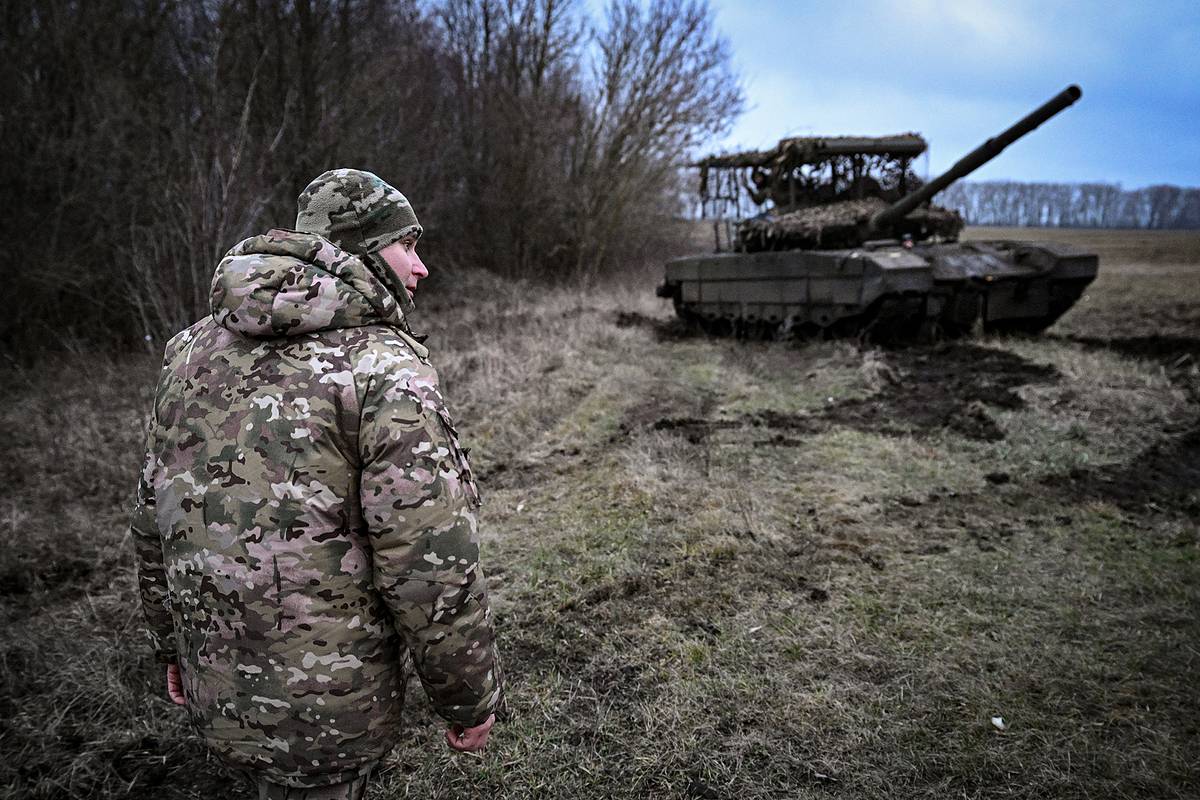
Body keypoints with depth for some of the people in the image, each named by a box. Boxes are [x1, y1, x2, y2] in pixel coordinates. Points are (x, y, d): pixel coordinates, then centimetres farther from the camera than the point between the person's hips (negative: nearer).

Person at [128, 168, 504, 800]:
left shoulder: (195, 349, 3)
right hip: (324, 703, -6)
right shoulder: (386, 369, -19)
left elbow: (153, 515, 9)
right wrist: (472, 700, -7)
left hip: (213, 683, 7)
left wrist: (173, 646, 21)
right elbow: (433, 568, -22)